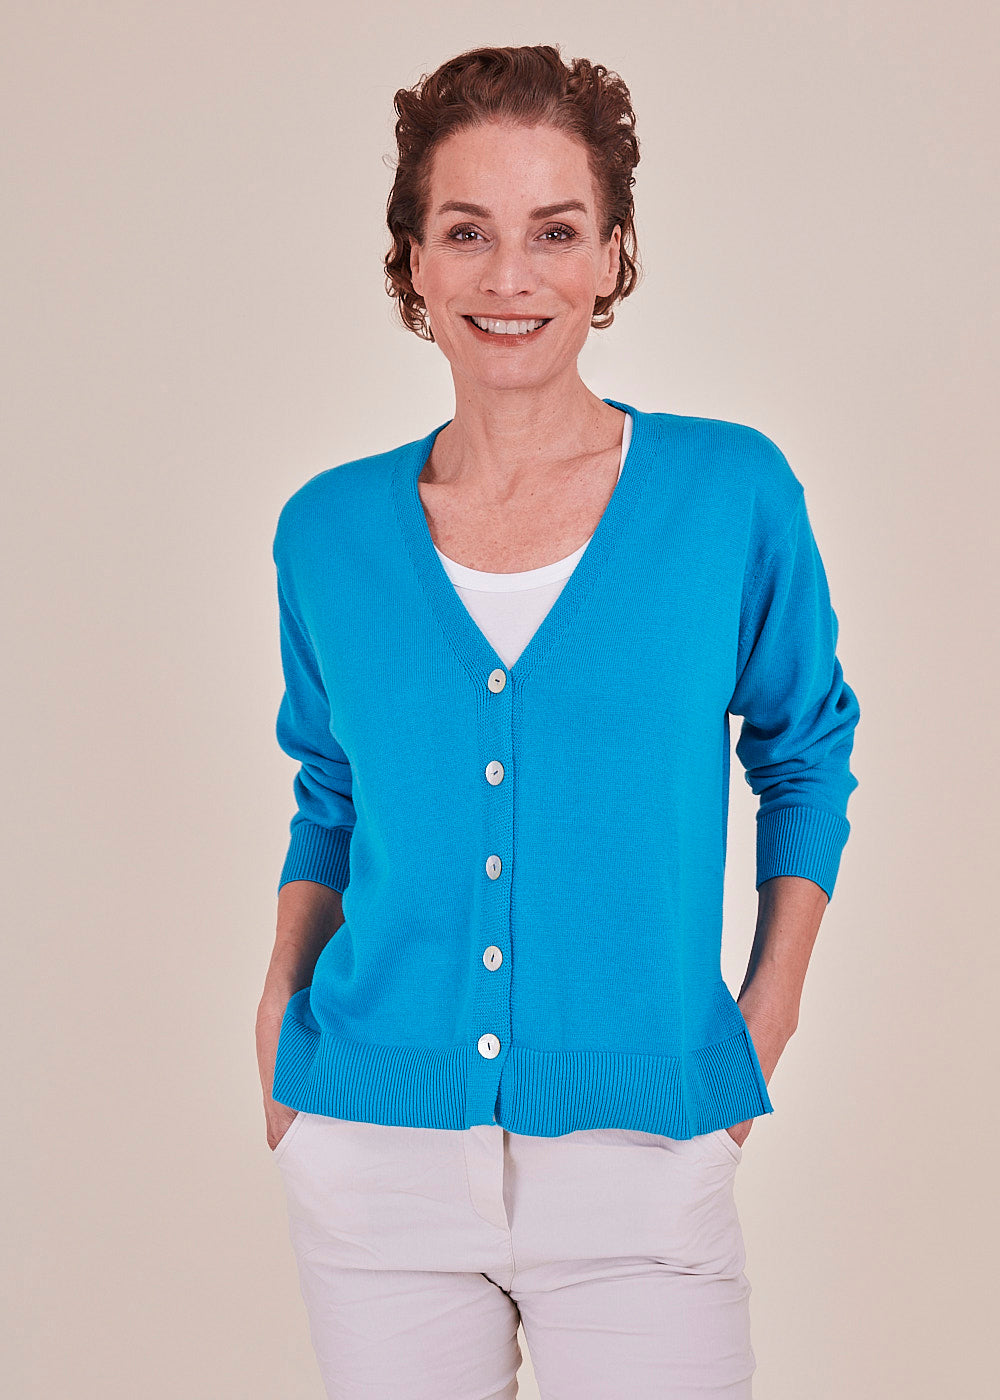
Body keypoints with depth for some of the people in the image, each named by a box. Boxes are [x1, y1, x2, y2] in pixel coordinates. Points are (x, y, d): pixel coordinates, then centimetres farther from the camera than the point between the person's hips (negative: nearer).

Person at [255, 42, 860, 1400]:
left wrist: (768, 1016, 2)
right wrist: (282, 1001, 4)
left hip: (641, 1155, -1)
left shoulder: (734, 494, -4)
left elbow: (806, 749, 9)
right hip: (373, 1154, 2)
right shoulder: (331, 530, 1)